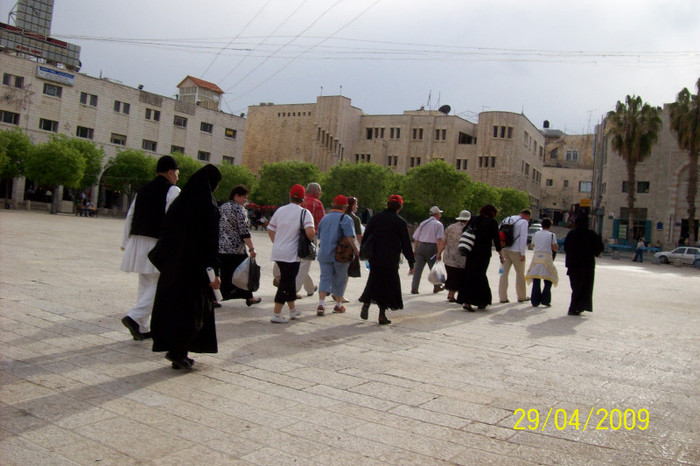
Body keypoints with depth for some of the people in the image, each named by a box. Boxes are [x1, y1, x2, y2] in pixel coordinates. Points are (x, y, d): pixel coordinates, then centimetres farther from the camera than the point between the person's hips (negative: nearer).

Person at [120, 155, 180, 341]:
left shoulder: (143, 190, 15)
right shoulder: (173, 191, -5)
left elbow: (130, 216, 15)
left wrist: (126, 242, 20)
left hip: (137, 241, 7)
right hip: (157, 244, -7)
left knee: (145, 285, 15)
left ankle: (143, 328, 18)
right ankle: (135, 317, -14)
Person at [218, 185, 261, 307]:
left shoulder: (221, 207, 13)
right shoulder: (239, 209, -11)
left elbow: (217, 227, 19)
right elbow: (244, 231, -16)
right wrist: (251, 248, -16)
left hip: (220, 247, 7)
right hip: (236, 248, -7)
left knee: (224, 273, 9)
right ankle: (249, 298, 18)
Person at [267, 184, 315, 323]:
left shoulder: (280, 210, 9)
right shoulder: (304, 213, -9)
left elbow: (270, 230, 13)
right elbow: (309, 231, -24)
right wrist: (312, 239, -4)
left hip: (278, 252, 7)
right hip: (291, 254, -6)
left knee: (288, 280, 19)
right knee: (286, 282, -1)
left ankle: (292, 310, 30)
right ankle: (276, 314, -3)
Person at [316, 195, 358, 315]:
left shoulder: (324, 218, 13)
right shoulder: (345, 219, -7)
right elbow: (349, 238, -16)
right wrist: (356, 251, -12)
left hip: (324, 254, 4)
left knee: (325, 278, 3)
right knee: (339, 280, 10)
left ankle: (321, 304, -13)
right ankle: (338, 305, 21)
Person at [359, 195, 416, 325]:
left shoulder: (375, 217, 4)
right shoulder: (400, 222, -6)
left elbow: (365, 236, 7)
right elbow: (406, 244, -4)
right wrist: (411, 263, 2)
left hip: (374, 257, 3)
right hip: (390, 260, -3)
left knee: (374, 280, 20)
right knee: (388, 284, 6)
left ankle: (366, 304, 7)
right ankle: (382, 315, 7)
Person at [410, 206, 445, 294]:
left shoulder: (423, 223, 15)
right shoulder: (438, 224, -1)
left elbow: (416, 238, 14)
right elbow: (439, 239, -13)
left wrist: (415, 250, 19)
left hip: (420, 246, 4)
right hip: (432, 248, -4)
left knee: (418, 268, 1)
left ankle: (414, 288, -4)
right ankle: (437, 287, 26)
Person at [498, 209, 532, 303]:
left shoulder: (506, 219, 14)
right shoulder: (523, 222, -5)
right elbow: (523, 238, -12)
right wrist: (523, 254, -11)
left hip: (505, 250, 5)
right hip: (516, 251, -5)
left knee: (504, 273, 6)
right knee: (520, 274, 9)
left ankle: (502, 297, 4)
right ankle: (522, 297, 19)